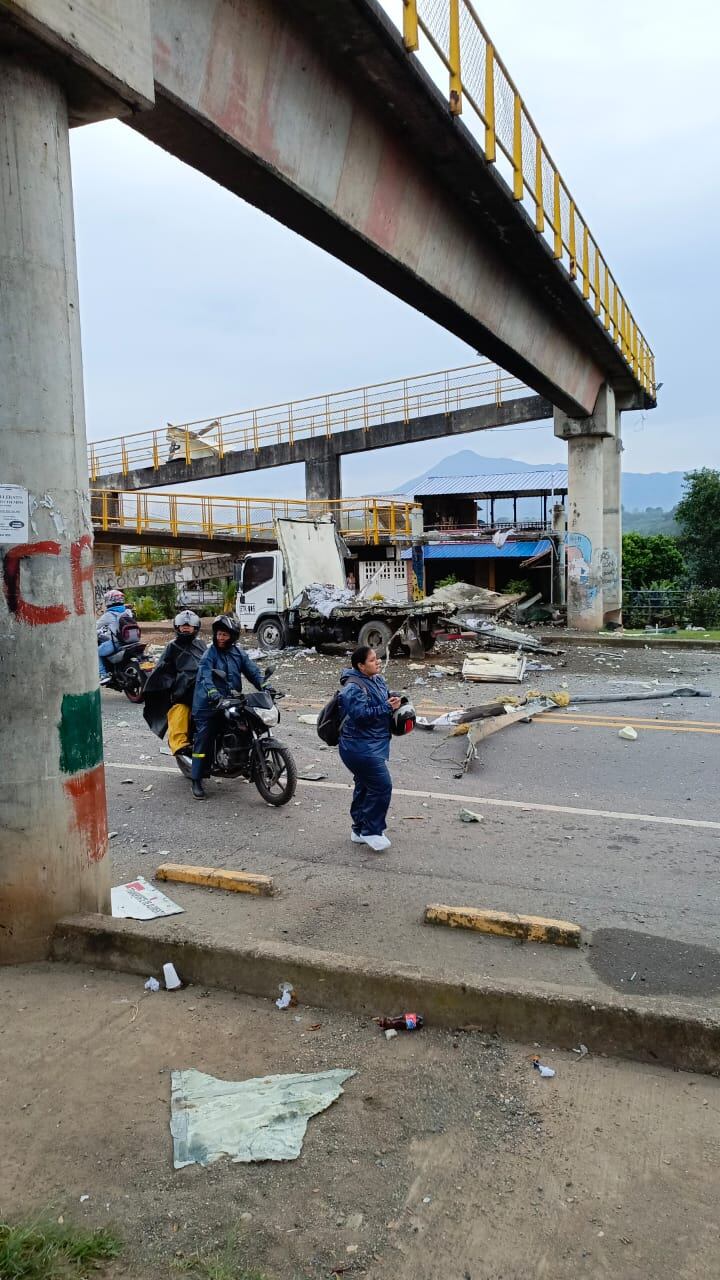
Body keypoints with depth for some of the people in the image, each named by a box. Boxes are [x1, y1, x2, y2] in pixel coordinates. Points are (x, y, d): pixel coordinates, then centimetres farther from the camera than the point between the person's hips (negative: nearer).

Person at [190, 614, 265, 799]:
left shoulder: (238, 652, 10)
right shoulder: (211, 652, -6)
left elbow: (251, 669, 5)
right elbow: (205, 673, -21)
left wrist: (263, 685, -13)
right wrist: (212, 692, -38)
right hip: (209, 703, -5)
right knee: (204, 739, -6)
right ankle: (197, 780, 0)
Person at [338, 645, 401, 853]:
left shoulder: (377, 680, 8)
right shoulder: (353, 688, -20)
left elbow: (384, 700, 22)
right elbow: (361, 714, -28)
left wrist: (394, 700, 1)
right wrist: (387, 707, -25)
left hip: (373, 745, 10)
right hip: (360, 747, -10)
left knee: (365, 786, 18)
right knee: (382, 785, -11)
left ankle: (360, 829, 30)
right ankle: (371, 832, 1)